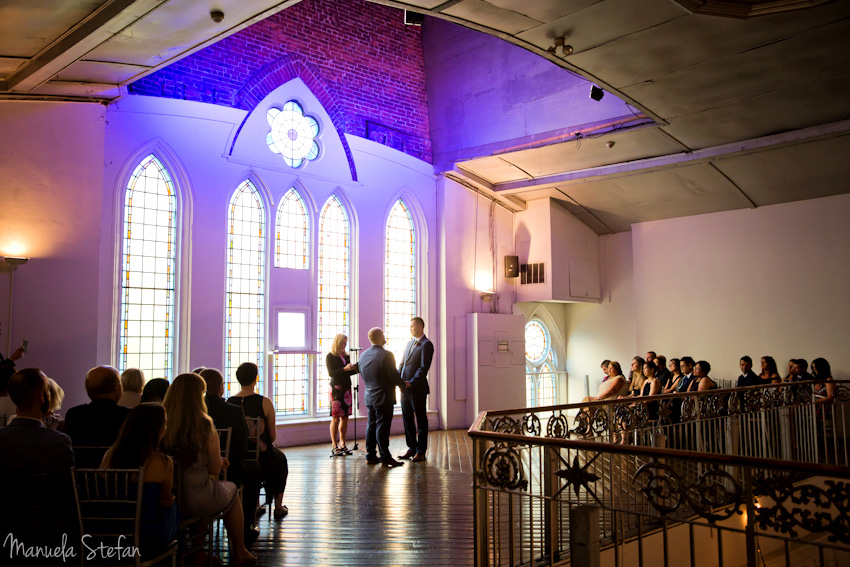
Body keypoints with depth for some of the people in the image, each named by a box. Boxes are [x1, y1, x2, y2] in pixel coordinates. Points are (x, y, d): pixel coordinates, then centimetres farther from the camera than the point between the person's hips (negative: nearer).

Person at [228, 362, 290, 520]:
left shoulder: (228, 402, -8)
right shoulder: (264, 402, -17)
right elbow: (273, 435, -10)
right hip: (262, 460, -4)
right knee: (280, 458, 30)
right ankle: (278, 506, 34)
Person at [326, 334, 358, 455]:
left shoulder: (346, 356, 16)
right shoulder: (330, 356, -2)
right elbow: (331, 373, -12)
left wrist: (356, 369, 1)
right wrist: (345, 369, -22)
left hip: (346, 388, 6)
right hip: (336, 388, -6)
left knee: (345, 417, 5)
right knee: (336, 418, -5)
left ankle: (342, 443, 13)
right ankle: (334, 445, 0)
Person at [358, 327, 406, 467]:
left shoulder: (363, 355, 7)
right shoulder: (386, 355, -17)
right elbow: (394, 376, -16)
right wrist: (403, 385, 2)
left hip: (369, 397, 7)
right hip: (384, 398, -7)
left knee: (371, 426, 12)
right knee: (382, 427, -4)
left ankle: (370, 456, 18)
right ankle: (385, 457, 1)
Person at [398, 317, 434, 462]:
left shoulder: (426, 345, -9)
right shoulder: (410, 343, 17)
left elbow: (424, 368, -16)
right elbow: (402, 363, 18)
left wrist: (411, 382, -21)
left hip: (418, 389, -8)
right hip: (405, 388, 8)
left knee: (421, 420, 2)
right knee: (407, 419, 12)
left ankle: (421, 451, 9)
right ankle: (412, 448, 23)